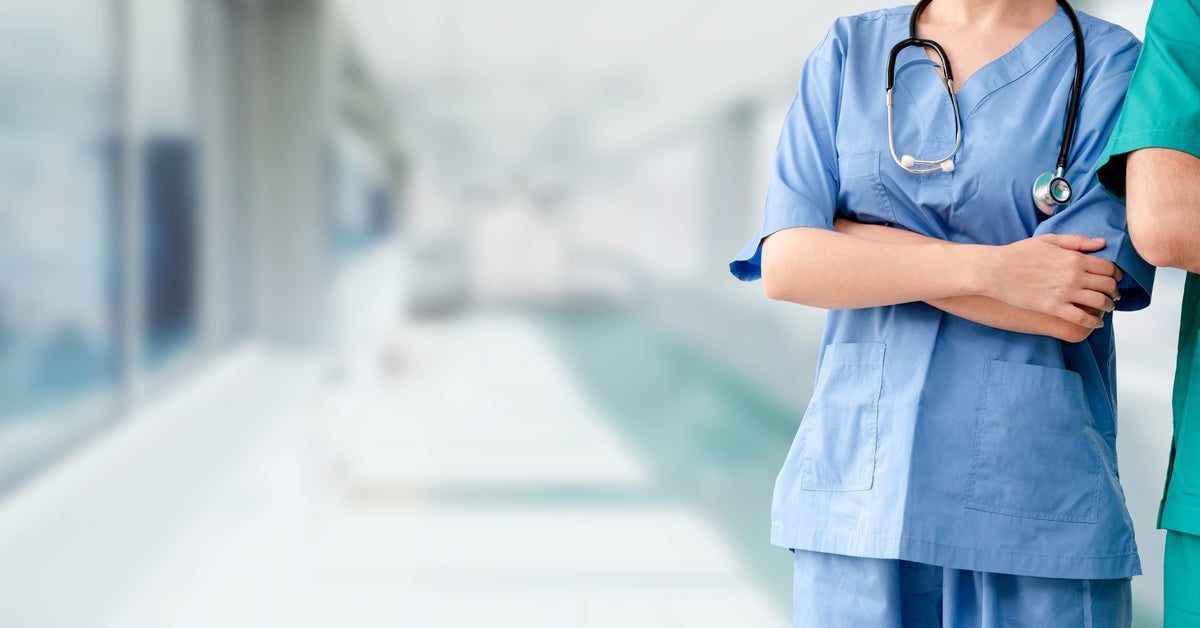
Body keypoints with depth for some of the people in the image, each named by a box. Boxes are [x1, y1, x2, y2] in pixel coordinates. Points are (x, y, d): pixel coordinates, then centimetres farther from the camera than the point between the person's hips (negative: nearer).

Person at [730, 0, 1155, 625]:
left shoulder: (1113, 65, -1)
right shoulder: (847, 53, 8)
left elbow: (1070, 314, -13)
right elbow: (784, 265, -4)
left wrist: (855, 236, -6)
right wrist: (986, 268, -15)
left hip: (1036, 501, -2)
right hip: (860, 487, 3)